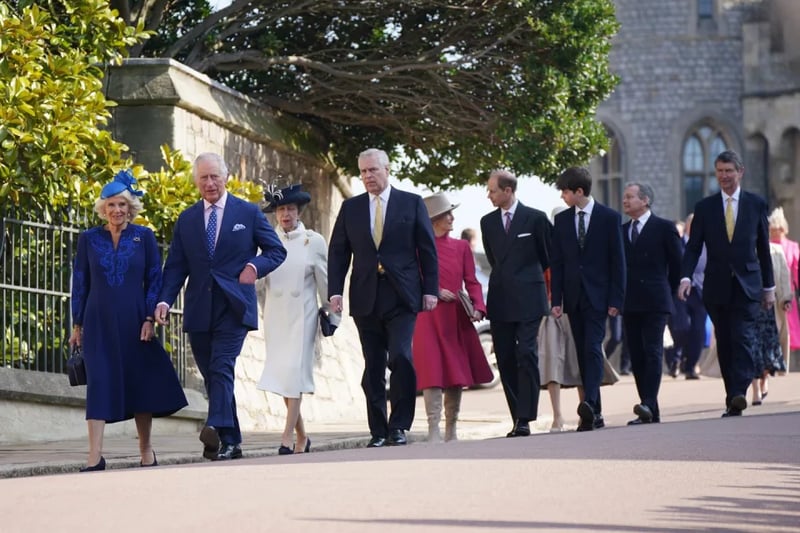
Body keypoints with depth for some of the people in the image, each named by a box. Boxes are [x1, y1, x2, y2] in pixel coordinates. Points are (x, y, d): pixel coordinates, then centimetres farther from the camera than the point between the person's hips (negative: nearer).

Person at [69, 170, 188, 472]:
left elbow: (154, 279, 2)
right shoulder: (89, 239, 6)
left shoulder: (144, 237, 4)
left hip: (134, 322, 0)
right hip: (99, 323, 0)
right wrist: (77, 325, 5)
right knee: (99, 384, -8)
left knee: (140, 383, 5)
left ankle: (146, 452, 18)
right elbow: (80, 283, 8)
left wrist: (150, 319, -7)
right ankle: (95, 458, -13)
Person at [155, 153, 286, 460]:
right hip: (199, 311, 4)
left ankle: (217, 429, -34)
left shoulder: (248, 213, 6)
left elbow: (276, 251, 10)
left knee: (222, 367, -20)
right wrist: (165, 300, -6)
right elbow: (176, 266, 9)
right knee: (212, 376, 4)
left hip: (233, 307, -3)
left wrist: (255, 266, -11)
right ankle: (231, 442, 11)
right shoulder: (186, 220, 13)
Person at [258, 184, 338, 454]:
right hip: (276, 316, 3)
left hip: (302, 316, -3)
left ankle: (288, 437, -15)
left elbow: (325, 281, 4)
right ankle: (302, 436, 15)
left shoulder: (314, 241, 1)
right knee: (281, 375, 4)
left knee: (294, 371, -11)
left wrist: (332, 315, 5)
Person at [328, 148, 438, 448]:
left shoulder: (412, 204, 6)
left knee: (401, 356, -17)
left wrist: (431, 290, -1)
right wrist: (335, 291, 0)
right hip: (366, 299, 3)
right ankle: (378, 431, 8)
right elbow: (338, 252, 11)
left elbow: (428, 250, 6)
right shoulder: (350, 208, 12)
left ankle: (399, 426, -8)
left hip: (401, 297, -3)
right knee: (373, 368, 3)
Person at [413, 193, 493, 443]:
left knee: (457, 374, 7)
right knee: (432, 373, -9)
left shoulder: (461, 246, 10)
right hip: (429, 319, -4)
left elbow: (471, 281, 8)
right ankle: (434, 431, -9)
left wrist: (477, 307, -8)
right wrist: (434, 292, -14)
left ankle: (452, 430, 16)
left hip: (457, 319, 4)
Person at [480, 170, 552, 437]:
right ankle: (519, 419, 6)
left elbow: (548, 255, 11)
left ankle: (525, 419, -14)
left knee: (527, 355, -12)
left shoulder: (535, 218, -1)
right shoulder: (488, 222, 12)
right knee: (505, 360, 2)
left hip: (528, 299, -4)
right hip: (500, 301, 5)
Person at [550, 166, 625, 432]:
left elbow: (618, 261, -2)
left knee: (592, 349, -18)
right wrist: (556, 300, 3)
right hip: (573, 297, 4)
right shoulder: (562, 220, 10)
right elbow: (557, 262, 10)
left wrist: (616, 300, -7)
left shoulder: (609, 218, -1)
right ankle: (594, 413, 7)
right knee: (582, 353, 4)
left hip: (597, 296, -4)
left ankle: (589, 404, -31)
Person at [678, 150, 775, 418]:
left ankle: (739, 394, -24)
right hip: (717, 287, 2)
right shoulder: (705, 207, 6)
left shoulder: (756, 204, 6)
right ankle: (732, 399, 9)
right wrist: (686, 277, -14)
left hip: (747, 285, -2)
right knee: (724, 345, 3)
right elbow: (693, 247, 2)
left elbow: (763, 247, 9)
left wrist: (769, 286, 10)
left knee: (743, 338, -15)